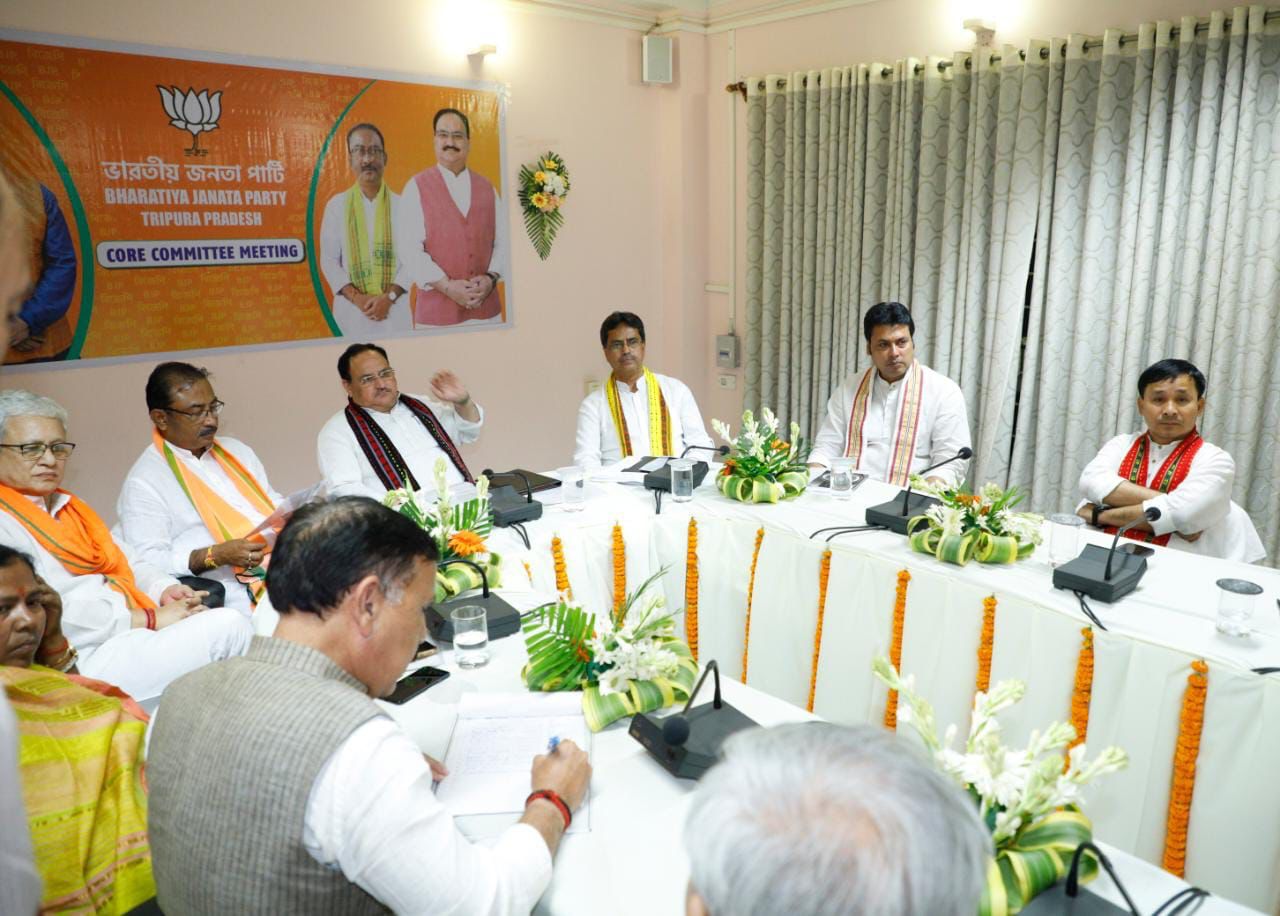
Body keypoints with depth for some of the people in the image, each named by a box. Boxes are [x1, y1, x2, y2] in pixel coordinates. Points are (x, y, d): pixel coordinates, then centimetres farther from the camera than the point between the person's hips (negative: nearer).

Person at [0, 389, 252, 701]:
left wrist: (165, 589, 0)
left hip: (135, 630, 8)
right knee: (226, 626, -22)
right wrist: (151, 618, -16)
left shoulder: (67, 506, 22)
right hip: (88, 657, -8)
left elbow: (127, 562, 23)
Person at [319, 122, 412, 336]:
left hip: (395, 308, 0)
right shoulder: (336, 205, 5)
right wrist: (357, 298, -9)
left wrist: (389, 297, -12)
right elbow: (329, 260, 3)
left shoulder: (400, 205, 3)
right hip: (353, 308, 1)